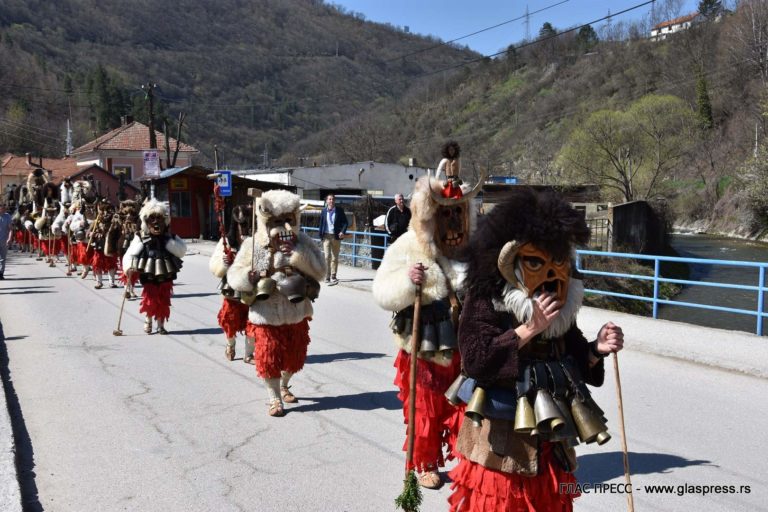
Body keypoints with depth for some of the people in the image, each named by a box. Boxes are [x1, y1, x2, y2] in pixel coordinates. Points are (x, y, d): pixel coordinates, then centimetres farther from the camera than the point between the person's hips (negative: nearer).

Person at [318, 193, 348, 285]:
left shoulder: (339, 210, 0)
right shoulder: (324, 211, 4)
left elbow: (345, 222, 2)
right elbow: (321, 223, 8)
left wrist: (343, 231, -14)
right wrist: (321, 236, 2)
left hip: (336, 236, 0)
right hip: (326, 236, 0)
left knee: (335, 258, 9)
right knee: (327, 257, -8)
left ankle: (333, 277, 20)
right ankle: (327, 277, -6)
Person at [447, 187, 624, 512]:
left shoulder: (561, 301, 4)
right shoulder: (486, 301, -16)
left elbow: (573, 358, 13)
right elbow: (475, 362, -26)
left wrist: (596, 349, -8)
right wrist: (527, 330, -25)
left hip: (550, 435, 6)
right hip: (501, 437, -6)